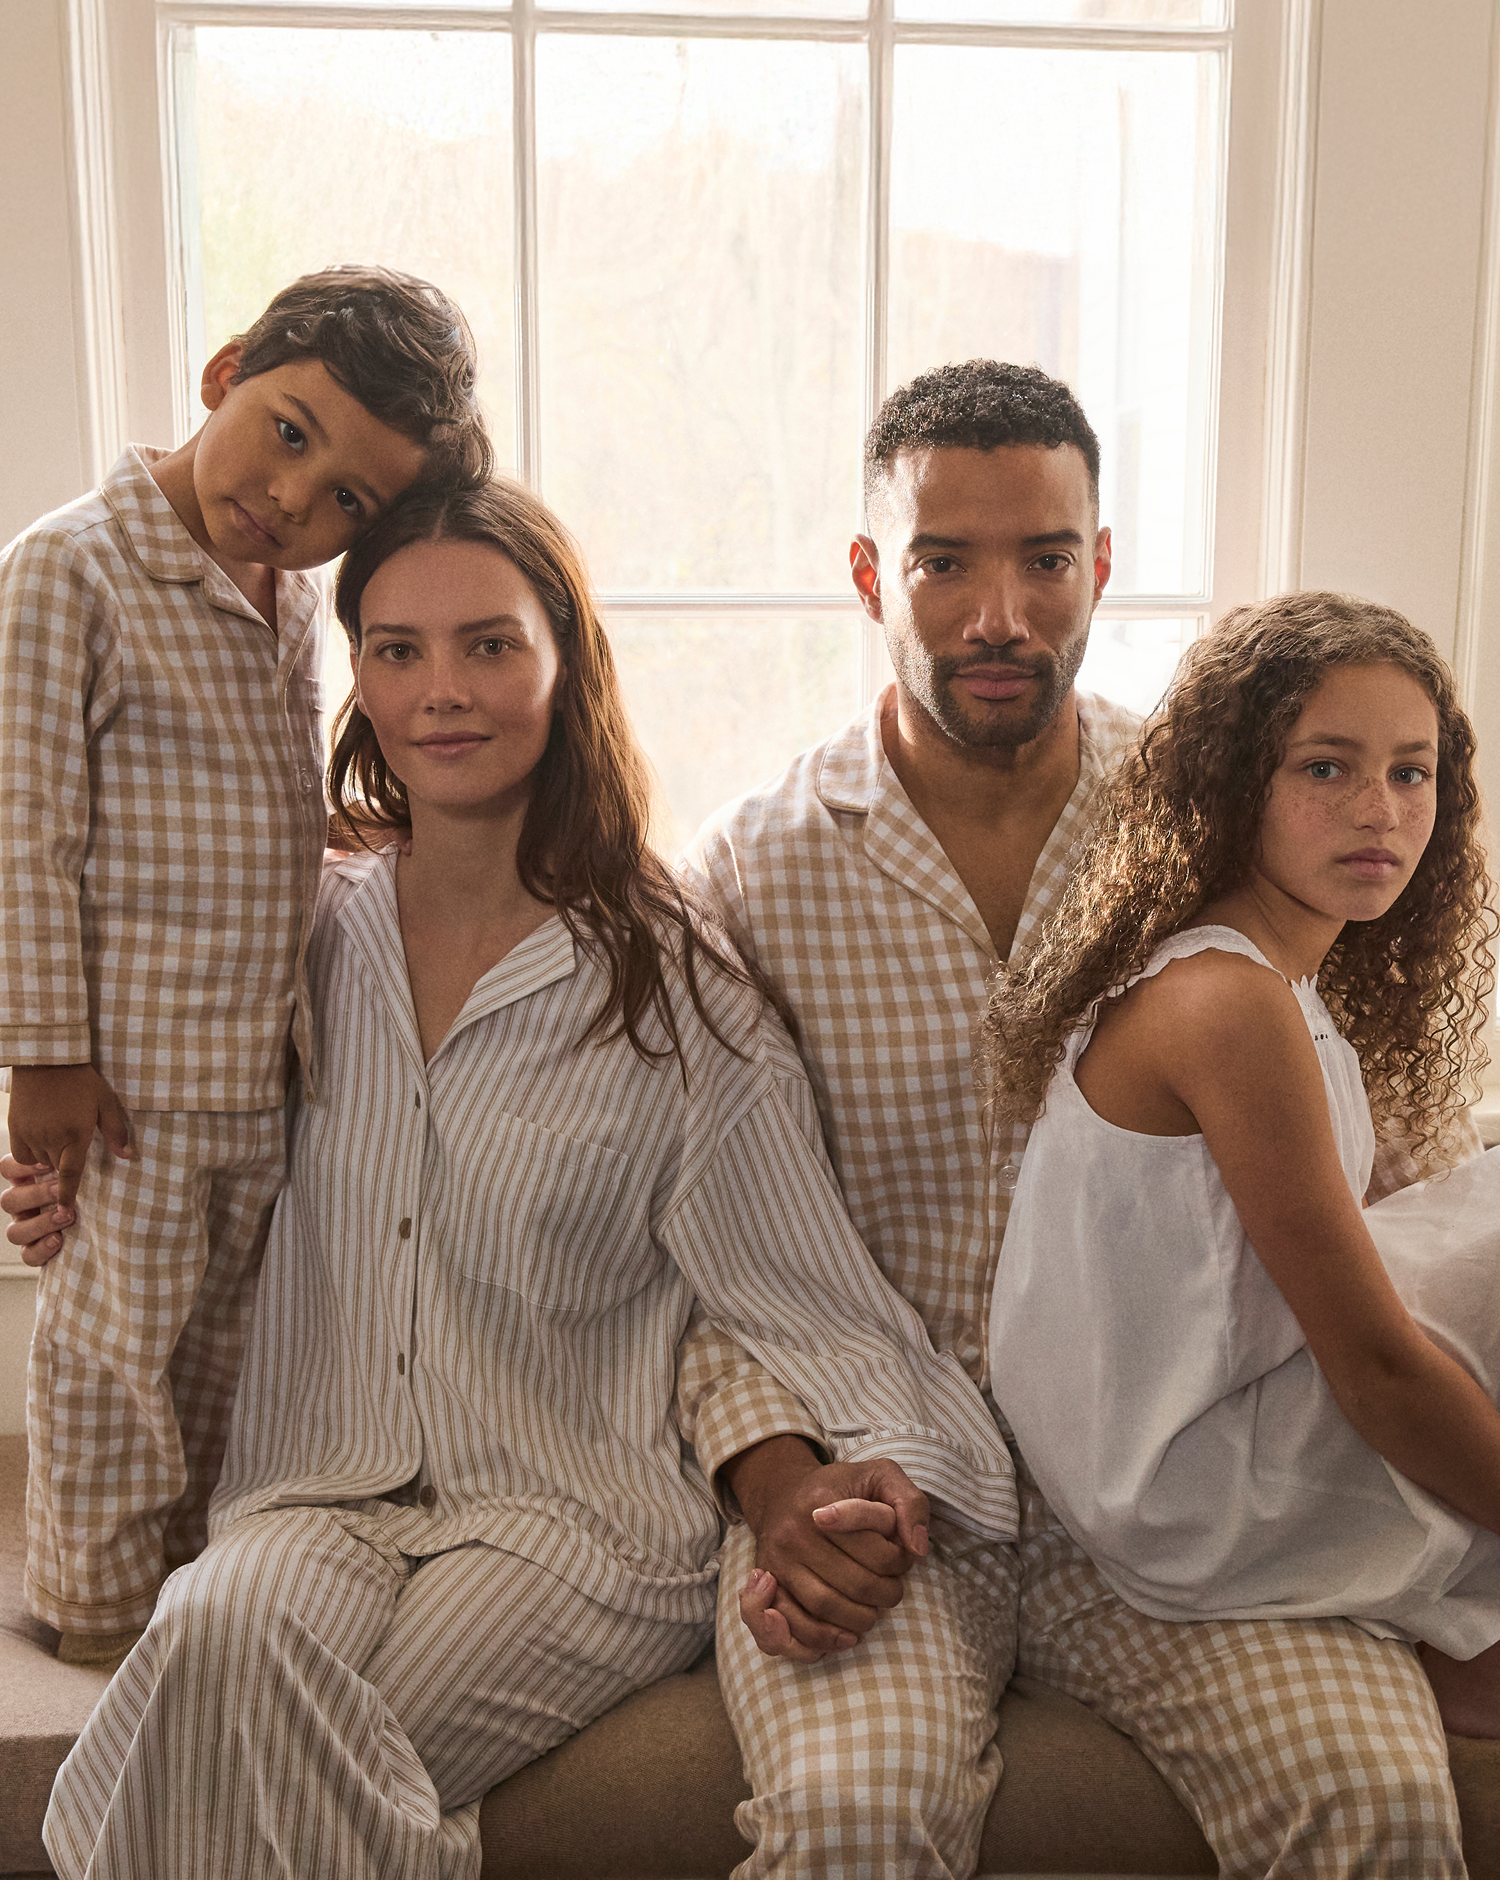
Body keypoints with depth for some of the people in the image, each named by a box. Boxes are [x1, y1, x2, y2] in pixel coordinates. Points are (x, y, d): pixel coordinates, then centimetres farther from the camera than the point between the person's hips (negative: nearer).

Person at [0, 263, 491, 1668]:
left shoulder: (296, 595, 6)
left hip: (260, 1058, 7)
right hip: (128, 1063, -7)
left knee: (218, 1320, 20)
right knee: (120, 1329, 9)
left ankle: (186, 1551, 40)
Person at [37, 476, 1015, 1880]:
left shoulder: (671, 989, -5)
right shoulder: (311, 930, 8)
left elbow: (806, 1296, -5)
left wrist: (889, 1453, -23)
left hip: (574, 1517, -3)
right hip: (319, 1495, 3)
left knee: (260, 1750, -27)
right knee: (223, 1636, -31)